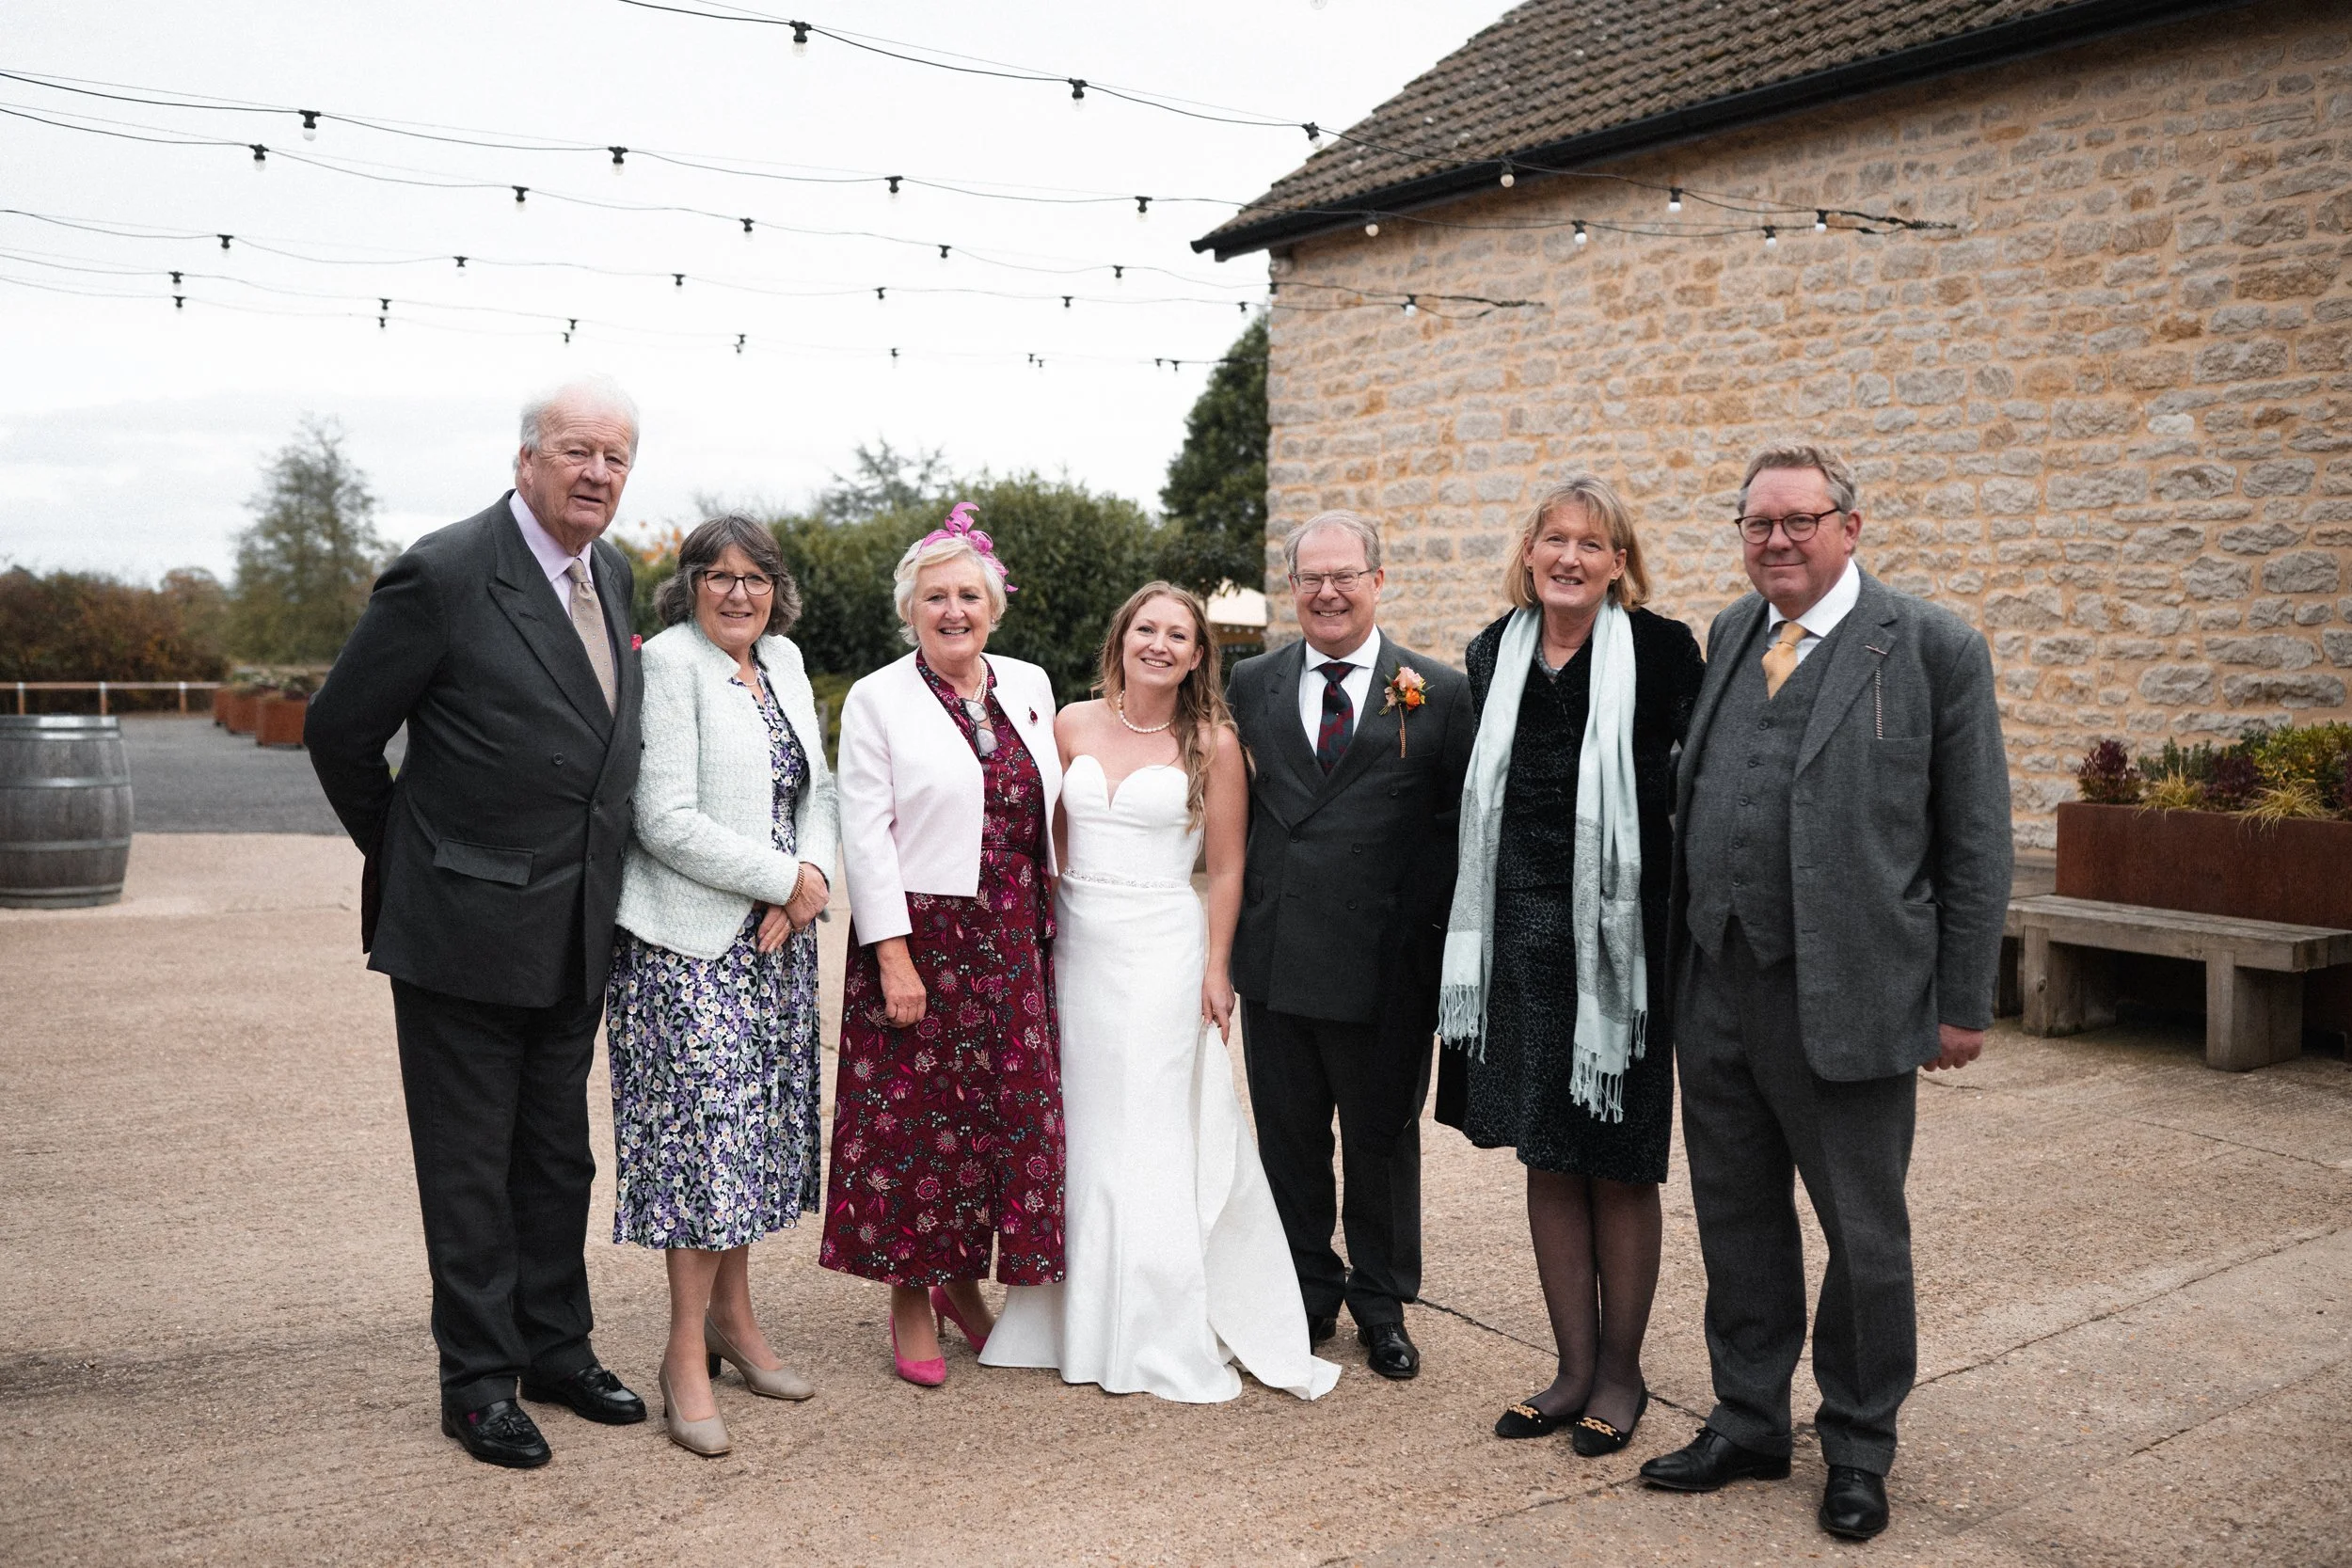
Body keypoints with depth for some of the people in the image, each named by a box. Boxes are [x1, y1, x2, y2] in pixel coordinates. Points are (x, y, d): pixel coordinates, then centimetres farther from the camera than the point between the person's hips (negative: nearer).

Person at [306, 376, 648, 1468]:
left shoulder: (612, 573, 7)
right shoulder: (444, 575, -15)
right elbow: (339, 730, -7)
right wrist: (404, 857, 3)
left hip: (573, 934, 7)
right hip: (464, 929, -6)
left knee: (559, 1158, 17)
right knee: (469, 1165, 6)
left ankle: (556, 1349, 32)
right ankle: (478, 1381, 20)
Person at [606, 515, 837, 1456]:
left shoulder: (784, 662, 12)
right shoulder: (668, 663, -11)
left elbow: (815, 787, 14)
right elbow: (666, 822, -18)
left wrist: (813, 874, -5)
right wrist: (783, 879, -13)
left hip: (773, 938, 7)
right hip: (690, 938, -7)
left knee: (752, 1125, 13)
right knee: (704, 1128, -6)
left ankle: (733, 1316, 27)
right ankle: (686, 1352, 7)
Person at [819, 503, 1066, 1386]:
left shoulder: (1030, 687, 10)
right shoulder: (878, 700, -3)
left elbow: (1049, 811, 14)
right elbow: (865, 835, -8)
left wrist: (1049, 929, 10)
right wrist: (893, 954, -14)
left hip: (1010, 943, 4)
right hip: (918, 938, -4)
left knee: (1009, 1110, 8)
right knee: (914, 1116, 2)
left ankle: (964, 1280, 26)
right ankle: (910, 1301, 17)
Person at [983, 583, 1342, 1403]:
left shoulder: (1212, 743, -3)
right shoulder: (1073, 723, 6)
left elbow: (1226, 869, -1)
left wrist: (1215, 971, -4)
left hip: (1163, 952, -3)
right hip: (1075, 946, 4)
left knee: (1150, 1142, 0)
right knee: (1080, 1133, 10)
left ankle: (1165, 1340, 11)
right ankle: (1082, 1322, 23)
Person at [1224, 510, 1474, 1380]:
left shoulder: (1439, 691, -1)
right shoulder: (1252, 684, 6)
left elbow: (1462, 824, -2)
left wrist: (1433, 931, -9)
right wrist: (1239, 919, 2)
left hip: (1387, 964, -2)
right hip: (1276, 956, 2)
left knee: (1383, 1139, 12)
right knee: (1289, 1137, 13)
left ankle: (1381, 1305, 31)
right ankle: (1309, 1297, 31)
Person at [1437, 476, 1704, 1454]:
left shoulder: (1662, 652, -6)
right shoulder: (1493, 656, 7)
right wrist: (1474, 929, 9)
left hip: (1617, 938, -4)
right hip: (1520, 940, 4)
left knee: (1619, 1167, 7)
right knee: (1547, 1162, 12)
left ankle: (1620, 1373, 24)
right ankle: (1575, 1368, 26)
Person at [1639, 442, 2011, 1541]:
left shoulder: (1934, 649, -6)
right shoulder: (1729, 637, 10)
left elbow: (1975, 842, -5)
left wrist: (1964, 1004, -7)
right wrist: (1684, 957, 11)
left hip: (1849, 1000, -5)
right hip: (1716, 992, 5)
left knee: (1864, 1236, 10)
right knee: (1737, 1223, 16)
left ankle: (1859, 1448, 30)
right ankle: (1748, 1423, 34)